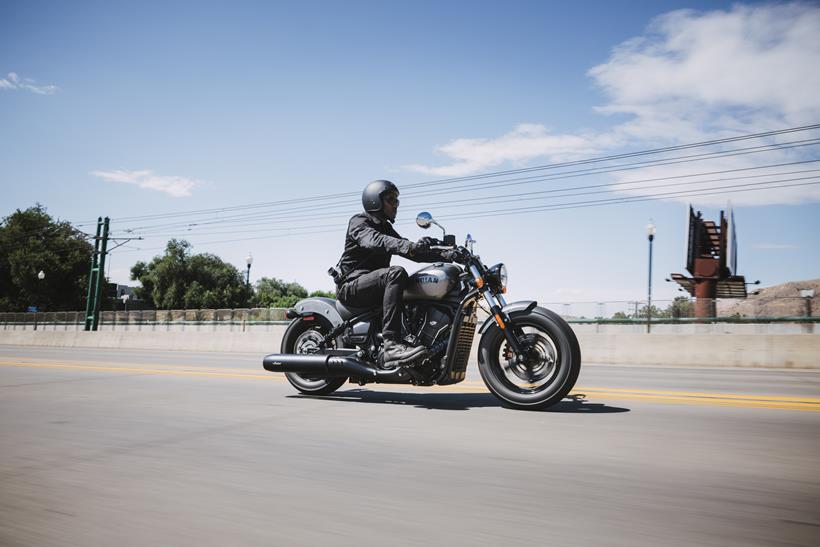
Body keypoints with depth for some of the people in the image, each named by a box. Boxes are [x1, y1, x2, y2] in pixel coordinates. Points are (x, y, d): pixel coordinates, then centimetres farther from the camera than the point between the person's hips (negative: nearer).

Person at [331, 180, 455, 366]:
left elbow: (414, 252, 14)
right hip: (352, 284, -8)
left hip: (375, 284, 8)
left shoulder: (386, 228, 21)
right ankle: (392, 345, -44)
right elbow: (373, 240, -29)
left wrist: (446, 255, -2)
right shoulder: (359, 222, -5)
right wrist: (409, 246, -46)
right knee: (396, 273, -34)